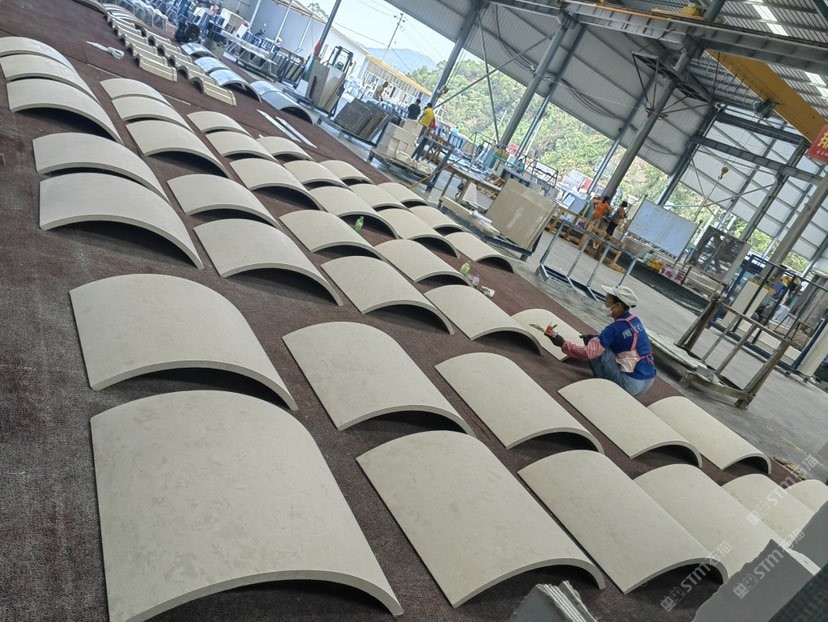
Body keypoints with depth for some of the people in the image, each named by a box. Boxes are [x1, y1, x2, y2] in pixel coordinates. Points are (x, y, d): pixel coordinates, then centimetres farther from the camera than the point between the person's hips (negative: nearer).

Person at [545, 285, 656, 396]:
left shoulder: (616, 328, -18)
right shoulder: (635, 320, 6)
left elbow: (589, 352, -19)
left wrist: (563, 344, -11)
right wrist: (598, 338, 8)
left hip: (631, 384, -8)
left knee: (598, 349, -5)